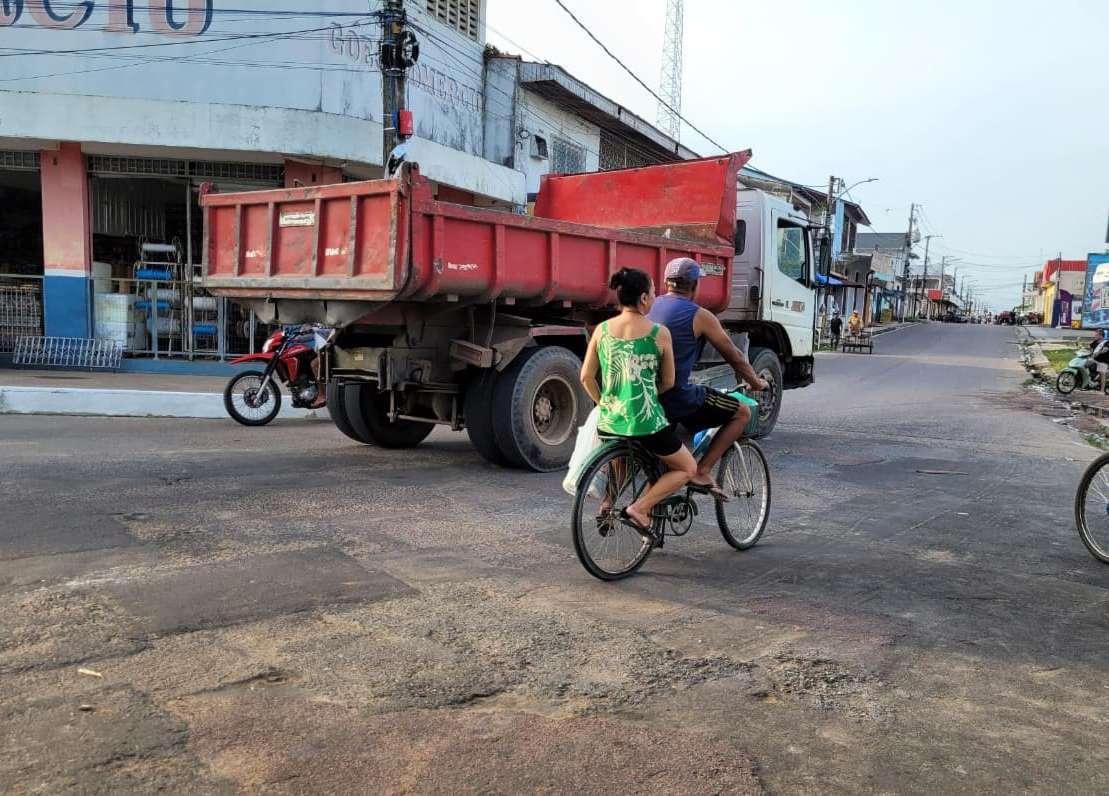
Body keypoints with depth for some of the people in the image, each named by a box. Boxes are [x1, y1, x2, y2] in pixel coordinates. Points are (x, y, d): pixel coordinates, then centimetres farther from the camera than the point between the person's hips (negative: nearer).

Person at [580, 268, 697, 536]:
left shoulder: (602, 330, 1)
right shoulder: (659, 333, -8)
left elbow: (586, 378, 4)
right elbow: (668, 382, 2)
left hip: (608, 422, 6)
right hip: (646, 423, -5)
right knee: (687, 468, 16)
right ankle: (638, 509, 0)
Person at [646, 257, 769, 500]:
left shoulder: (650, 307, 11)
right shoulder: (700, 316, -6)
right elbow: (734, 356, 2)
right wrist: (757, 382, 19)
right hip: (679, 398, -7)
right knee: (742, 413, 7)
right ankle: (702, 471, 2)